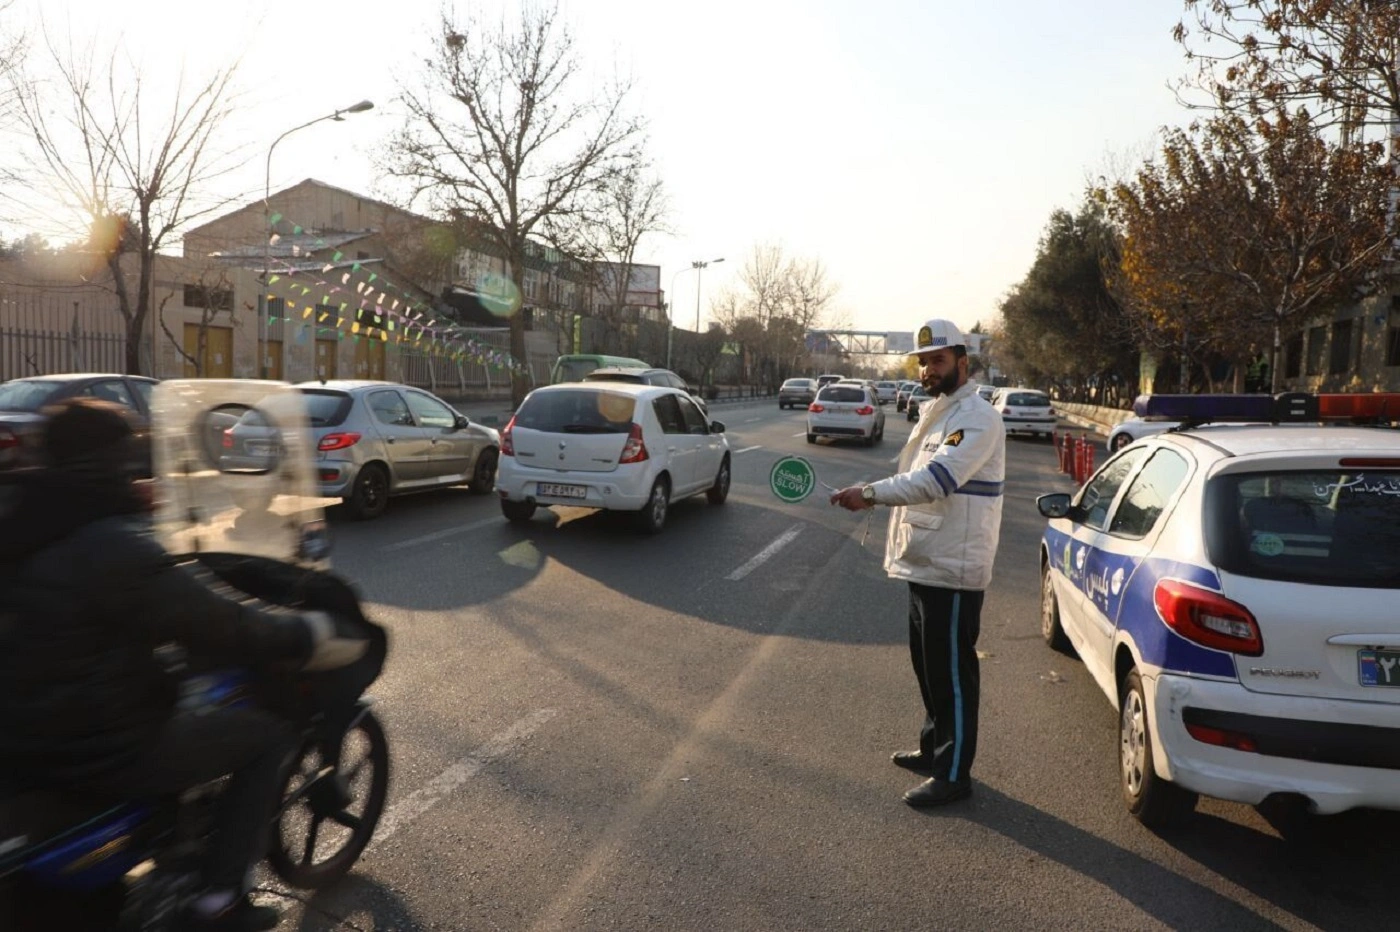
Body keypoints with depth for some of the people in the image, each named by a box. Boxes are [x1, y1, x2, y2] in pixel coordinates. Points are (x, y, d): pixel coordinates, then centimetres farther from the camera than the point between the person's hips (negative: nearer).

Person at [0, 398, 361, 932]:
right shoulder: (114, 544, -23)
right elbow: (219, 628, -21)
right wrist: (310, 635, -8)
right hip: (95, 754, -9)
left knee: (164, 695, 34)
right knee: (268, 737, 3)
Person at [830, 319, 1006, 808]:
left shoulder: (978, 418, -15)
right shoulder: (934, 413, 16)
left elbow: (938, 478, -29)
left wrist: (872, 493, -35)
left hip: (953, 569, -10)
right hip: (924, 563, 10)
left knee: (952, 673, 0)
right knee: (928, 666, 20)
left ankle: (952, 773, 11)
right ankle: (934, 748, 35)